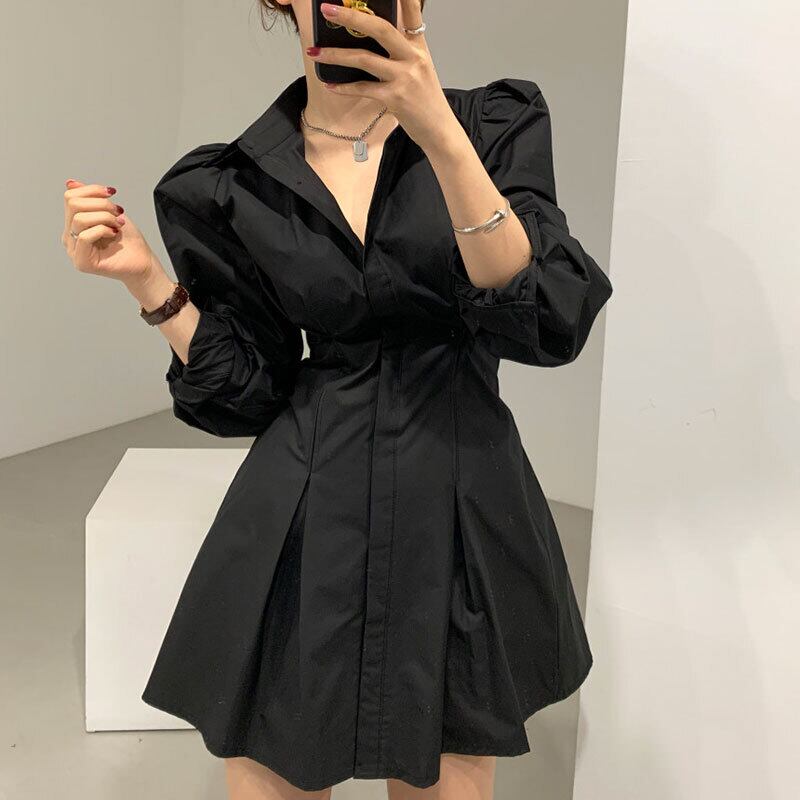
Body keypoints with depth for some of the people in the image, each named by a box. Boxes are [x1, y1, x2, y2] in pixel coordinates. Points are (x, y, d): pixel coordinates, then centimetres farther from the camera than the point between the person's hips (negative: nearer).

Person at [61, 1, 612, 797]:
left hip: (463, 518, 0)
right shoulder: (232, 185, 2)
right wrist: (146, 280, -7)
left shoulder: (499, 123, 0)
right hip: (303, 530, 1)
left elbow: (551, 322, -15)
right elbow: (245, 394, 5)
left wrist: (440, 132, -23)